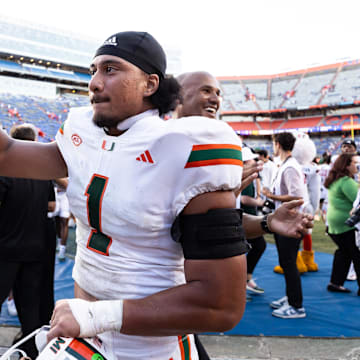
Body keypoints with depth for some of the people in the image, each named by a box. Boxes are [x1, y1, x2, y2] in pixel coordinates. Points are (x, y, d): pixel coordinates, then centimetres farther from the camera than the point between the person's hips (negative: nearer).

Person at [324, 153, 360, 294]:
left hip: (334, 222, 10)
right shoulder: (346, 181, -18)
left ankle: (335, 283, 19)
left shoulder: (335, 180, 14)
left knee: (343, 251, 16)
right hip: (346, 223, -10)